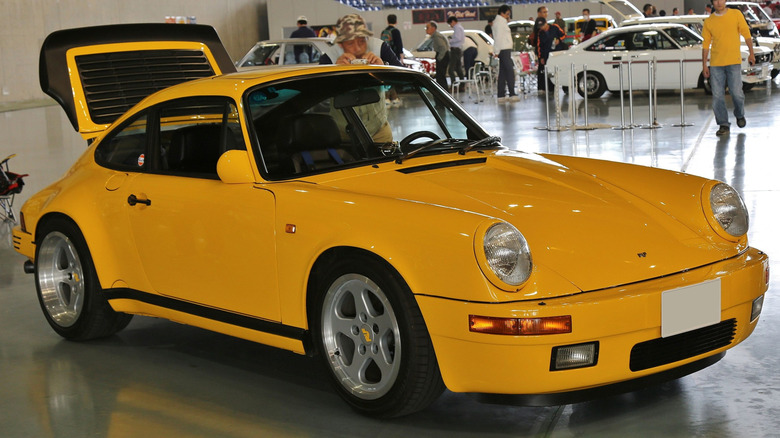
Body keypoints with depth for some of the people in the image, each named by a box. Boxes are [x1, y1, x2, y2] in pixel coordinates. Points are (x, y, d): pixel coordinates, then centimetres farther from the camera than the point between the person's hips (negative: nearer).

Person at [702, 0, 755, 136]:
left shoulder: (736, 14, 3)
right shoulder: (708, 21, 5)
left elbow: (746, 34, 8)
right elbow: (705, 44, 8)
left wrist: (751, 53, 3)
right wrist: (704, 65, 4)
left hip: (734, 62, -1)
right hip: (715, 63, 1)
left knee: (736, 92, -4)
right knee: (717, 95, -1)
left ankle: (740, 115, 25)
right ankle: (723, 125, 8)